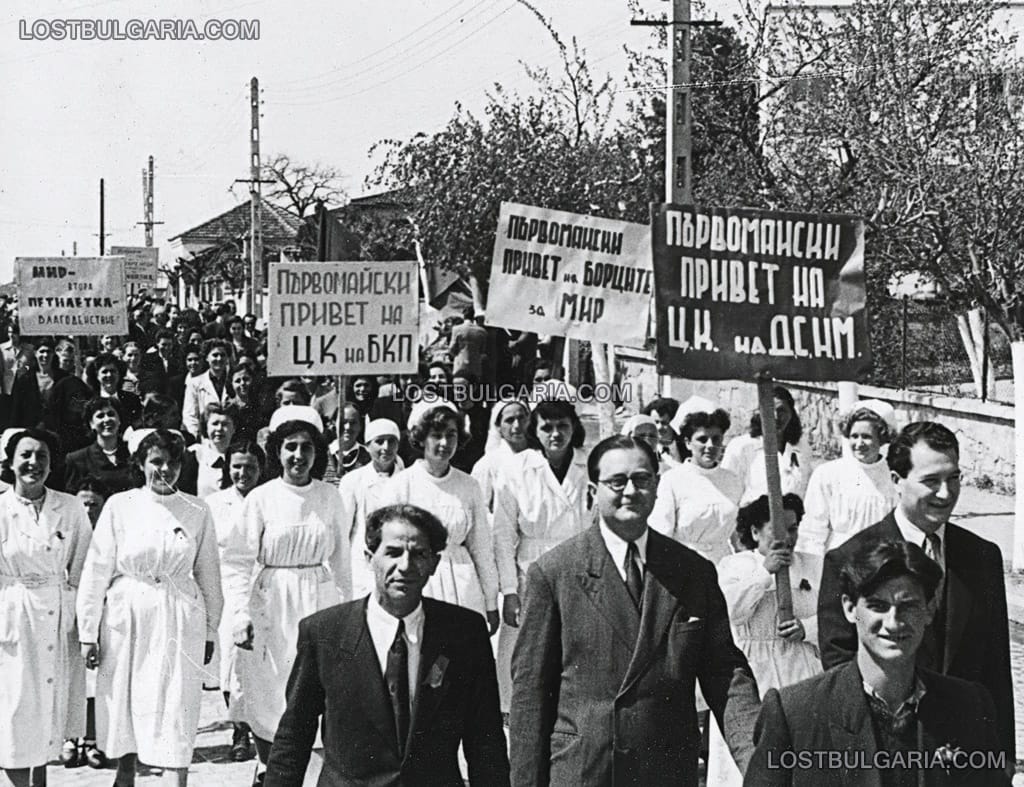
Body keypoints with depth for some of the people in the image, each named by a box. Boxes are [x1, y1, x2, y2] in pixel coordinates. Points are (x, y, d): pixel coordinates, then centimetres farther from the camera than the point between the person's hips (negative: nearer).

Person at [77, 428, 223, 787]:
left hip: (179, 622, 0)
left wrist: (209, 632, 11)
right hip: (125, 619, 1)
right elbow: (96, 571, 0)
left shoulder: (197, 512, 1)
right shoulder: (119, 506, -2)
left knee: (175, 716, -3)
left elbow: (208, 575, 9)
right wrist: (88, 632, -1)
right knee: (125, 708, 12)